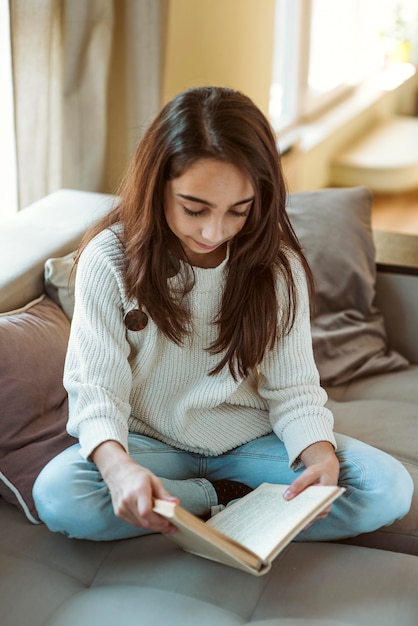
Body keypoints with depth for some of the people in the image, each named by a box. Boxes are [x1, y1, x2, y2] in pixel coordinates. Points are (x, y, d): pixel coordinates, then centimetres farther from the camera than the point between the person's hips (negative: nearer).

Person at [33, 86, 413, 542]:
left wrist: (321, 454, -29)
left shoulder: (277, 264, -9)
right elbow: (96, 388, -16)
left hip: (252, 441, 1)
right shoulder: (109, 259, -15)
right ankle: (225, 496, -14)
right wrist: (118, 466, -38)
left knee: (389, 490, -19)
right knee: (56, 496, -32)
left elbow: (293, 387, -6)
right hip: (151, 443, -1)